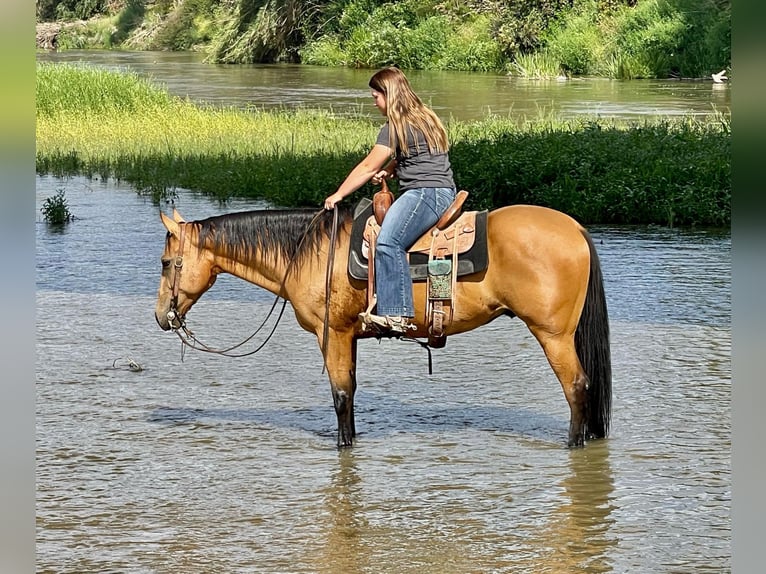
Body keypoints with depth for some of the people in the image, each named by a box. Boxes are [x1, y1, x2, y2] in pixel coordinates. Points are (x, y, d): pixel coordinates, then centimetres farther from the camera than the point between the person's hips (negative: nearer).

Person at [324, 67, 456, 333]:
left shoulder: (396, 127, -7)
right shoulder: (426, 118, 22)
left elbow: (368, 167, -2)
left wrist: (338, 195, 7)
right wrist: (388, 171, 13)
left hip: (426, 193, -11)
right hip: (445, 193, 11)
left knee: (388, 242, -26)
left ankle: (396, 313, -39)